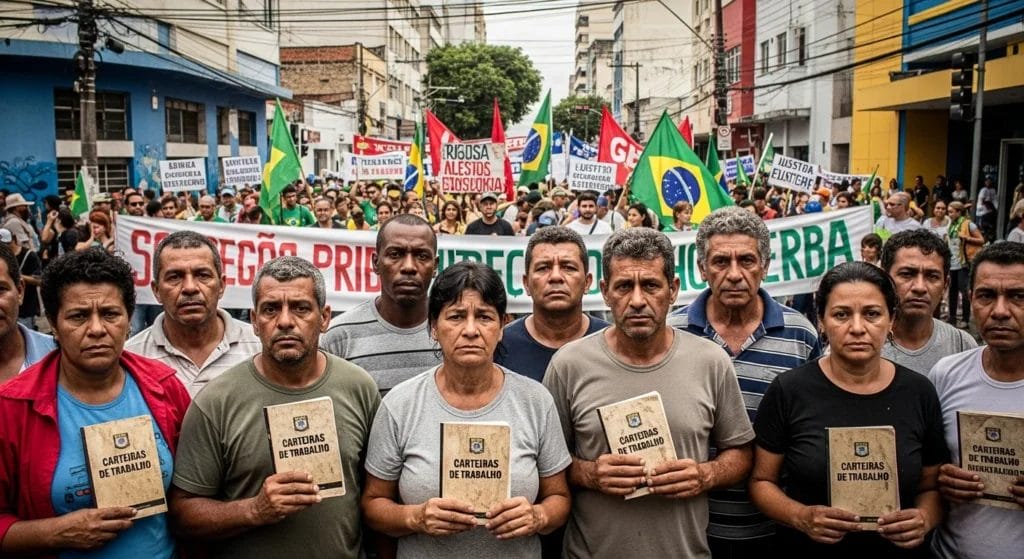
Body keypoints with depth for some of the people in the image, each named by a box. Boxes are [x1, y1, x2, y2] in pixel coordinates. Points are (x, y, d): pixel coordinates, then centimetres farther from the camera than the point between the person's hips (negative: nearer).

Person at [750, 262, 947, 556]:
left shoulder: (919, 392, -5)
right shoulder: (789, 390, -13)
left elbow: (932, 486, 4)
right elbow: (761, 480, -6)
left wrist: (924, 519, -15)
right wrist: (801, 517, -23)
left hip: (896, 549, 2)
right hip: (804, 548, -2)